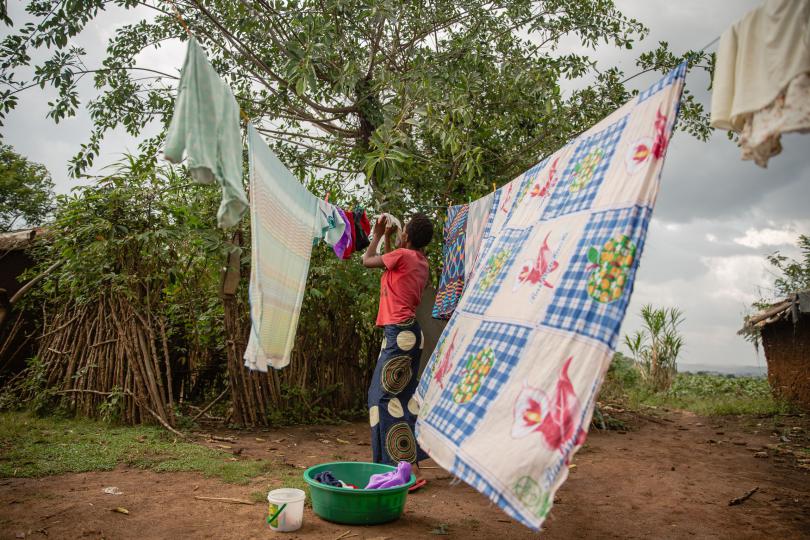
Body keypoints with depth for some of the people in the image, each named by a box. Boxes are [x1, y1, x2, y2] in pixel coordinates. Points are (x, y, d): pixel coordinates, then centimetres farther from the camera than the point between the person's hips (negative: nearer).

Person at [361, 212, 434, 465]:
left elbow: (367, 261, 2)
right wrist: (387, 238, 33)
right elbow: (391, 264, 31)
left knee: (383, 394, -5)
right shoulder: (421, 261, 13)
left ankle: (392, 459, -3)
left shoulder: (403, 254, -11)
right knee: (403, 395, 15)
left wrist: (377, 235, 15)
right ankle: (408, 454, 23)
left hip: (399, 332, -9)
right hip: (408, 332, 9)